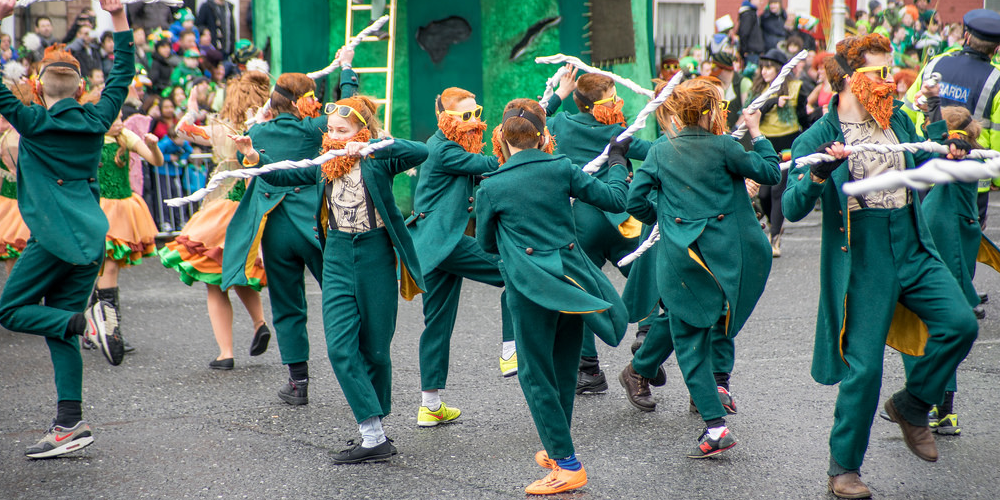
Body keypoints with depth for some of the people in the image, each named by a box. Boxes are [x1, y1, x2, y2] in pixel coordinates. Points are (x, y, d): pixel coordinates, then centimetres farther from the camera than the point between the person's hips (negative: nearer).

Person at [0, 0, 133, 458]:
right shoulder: (96, 121, 8)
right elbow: (122, 75, 20)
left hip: (54, 238, -6)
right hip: (91, 240, 6)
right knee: (59, 332, 8)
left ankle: (87, 321, -17)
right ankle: (69, 424, 1)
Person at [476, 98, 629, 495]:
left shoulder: (492, 187, -6)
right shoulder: (561, 169, 0)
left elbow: (486, 242, 7)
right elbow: (614, 200, 6)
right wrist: (617, 161, 22)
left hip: (532, 288, -4)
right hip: (571, 278, 4)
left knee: (536, 374, 3)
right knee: (564, 369, 17)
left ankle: (567, 465, 0)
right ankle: (556, 449, 32)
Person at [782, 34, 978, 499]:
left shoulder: (897, 120, 10)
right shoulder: (818, 137, -7)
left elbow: (918, 162, 29)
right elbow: (792, 208, -14)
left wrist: (947, 157, 9)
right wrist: (819, 174, -31)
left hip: (913, 252, 5)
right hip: (861, 263, -5)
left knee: (960, 323, -15)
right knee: (864, 366, -5)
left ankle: (911, 404, 11)